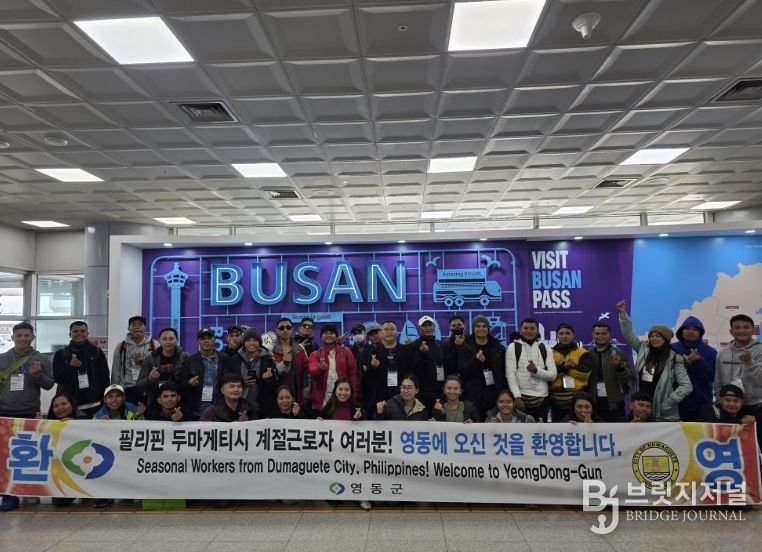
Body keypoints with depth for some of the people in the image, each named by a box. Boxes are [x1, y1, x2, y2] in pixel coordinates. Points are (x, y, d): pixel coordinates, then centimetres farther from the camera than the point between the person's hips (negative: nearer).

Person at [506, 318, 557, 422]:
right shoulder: (513, 347, 0)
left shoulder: (545, 348, 8)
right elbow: (510, 374, -7)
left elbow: (553, 375, 2)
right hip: (522, 397, -3)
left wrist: (536, 371, -17)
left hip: (542, 399, 3)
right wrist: (517, 397, -16)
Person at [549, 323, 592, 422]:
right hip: (557, 398, 1)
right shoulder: (551, 353, 8)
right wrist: (563, 367, -19)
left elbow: (585, 372, -9)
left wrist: (559, 368, -12)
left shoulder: (582, 353, 6)